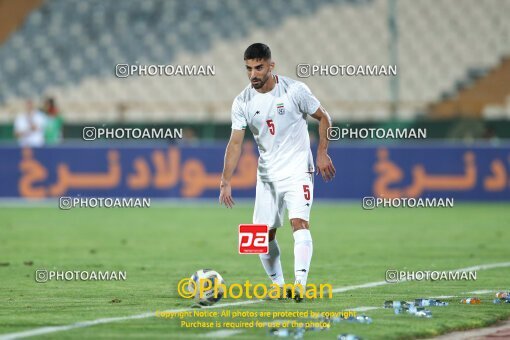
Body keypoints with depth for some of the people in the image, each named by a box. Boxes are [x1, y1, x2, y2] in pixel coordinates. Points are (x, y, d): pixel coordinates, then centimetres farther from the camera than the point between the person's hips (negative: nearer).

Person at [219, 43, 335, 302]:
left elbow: (323, 117, 2)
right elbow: (235, 143, -3)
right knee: (264, 233, 3)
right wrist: (226, 181, -12)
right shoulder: (242, 102, -3)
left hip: (298, 170, -4)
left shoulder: (295, 90, -10)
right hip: (267, 174, 4)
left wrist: (322, 153, -6)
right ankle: (278, 285, 18)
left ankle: (300, 283, -27)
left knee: (299, 222, -22)